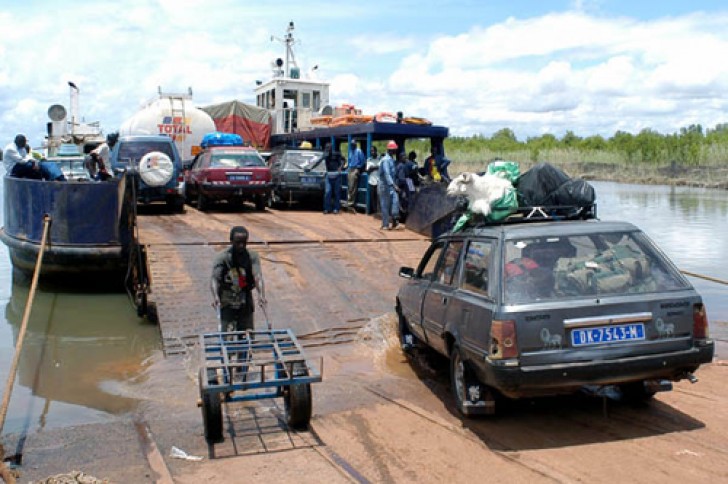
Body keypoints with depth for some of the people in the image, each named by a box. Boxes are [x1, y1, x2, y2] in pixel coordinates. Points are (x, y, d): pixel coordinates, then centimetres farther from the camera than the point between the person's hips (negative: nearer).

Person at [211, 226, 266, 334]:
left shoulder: (252, 257, -4)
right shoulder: (222, 257, -9)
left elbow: (258, 276, -18)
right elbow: (214, 278, -21)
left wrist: (261, 294, -36)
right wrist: (215, 296, -39)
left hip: (245, 304, 2)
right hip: (227, 304, -2)